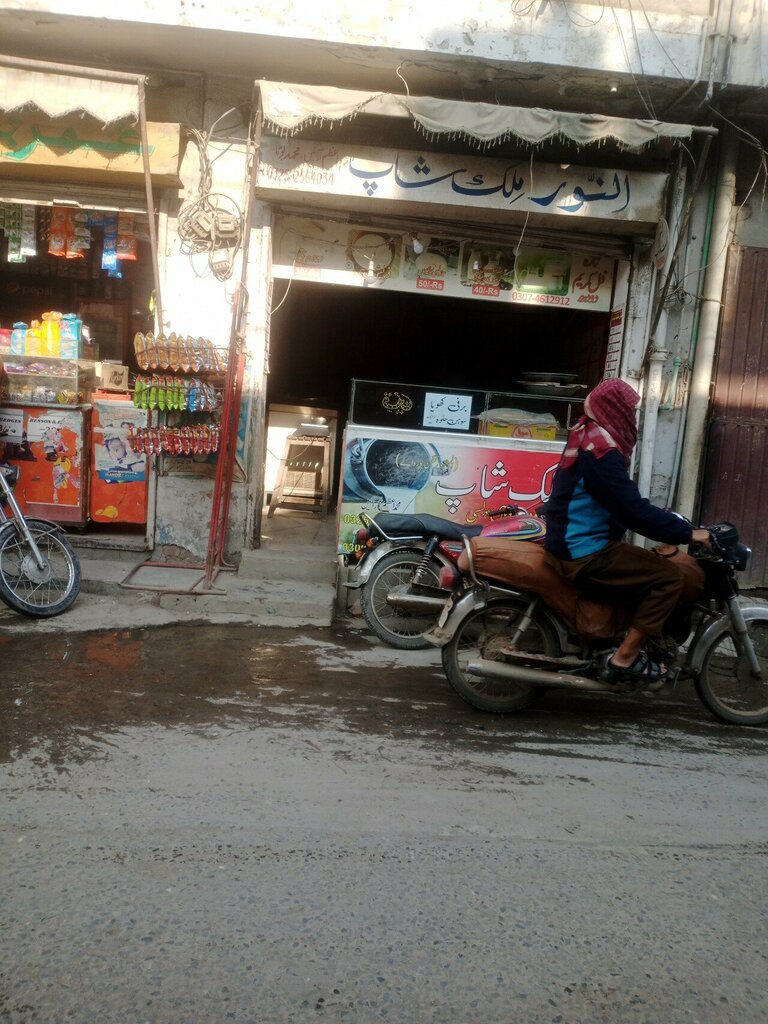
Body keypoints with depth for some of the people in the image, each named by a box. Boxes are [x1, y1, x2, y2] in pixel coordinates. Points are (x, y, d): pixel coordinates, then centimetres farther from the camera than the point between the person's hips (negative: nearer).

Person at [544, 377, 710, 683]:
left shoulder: (587, 436, 10)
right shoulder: (601, 452, -21)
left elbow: (624, 503, 20)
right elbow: (635, 511, -24)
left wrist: (667, 519, 18)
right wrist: (688, 533, -14)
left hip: (573, 543, 10)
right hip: (585, 555, -10)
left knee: (652, 566, 25)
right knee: (668, 578, -11)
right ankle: (623, 658, -5)